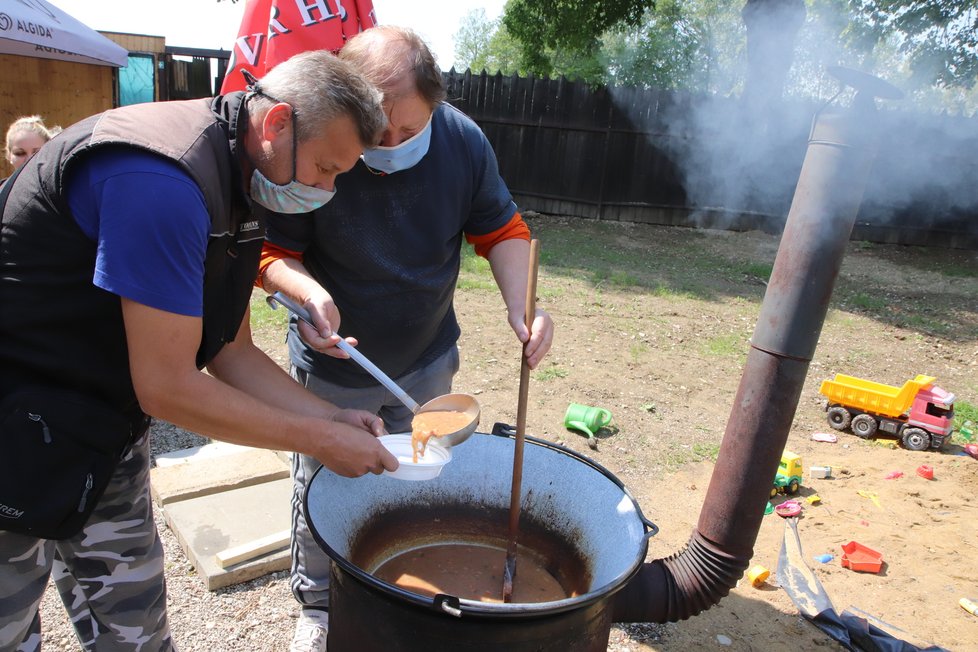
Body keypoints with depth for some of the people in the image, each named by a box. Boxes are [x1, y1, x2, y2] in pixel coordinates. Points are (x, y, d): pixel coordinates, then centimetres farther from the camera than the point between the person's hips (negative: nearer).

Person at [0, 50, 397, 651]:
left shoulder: (238, 188, 1)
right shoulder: (162, 182, -30)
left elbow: (228, 352, 5)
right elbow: (167, 388, -28)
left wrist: (333, 418, -5)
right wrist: (319, 440, -19)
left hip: (105, 420, 8)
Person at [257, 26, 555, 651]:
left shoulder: (464, 141, -17)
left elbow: (502, 230, -6)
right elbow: (273, 249, -15)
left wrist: (522, 304, -25)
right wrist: (310, 292, -38)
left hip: (428, 361, 3)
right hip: (333, 365, -2)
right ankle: (318, 602, 44)